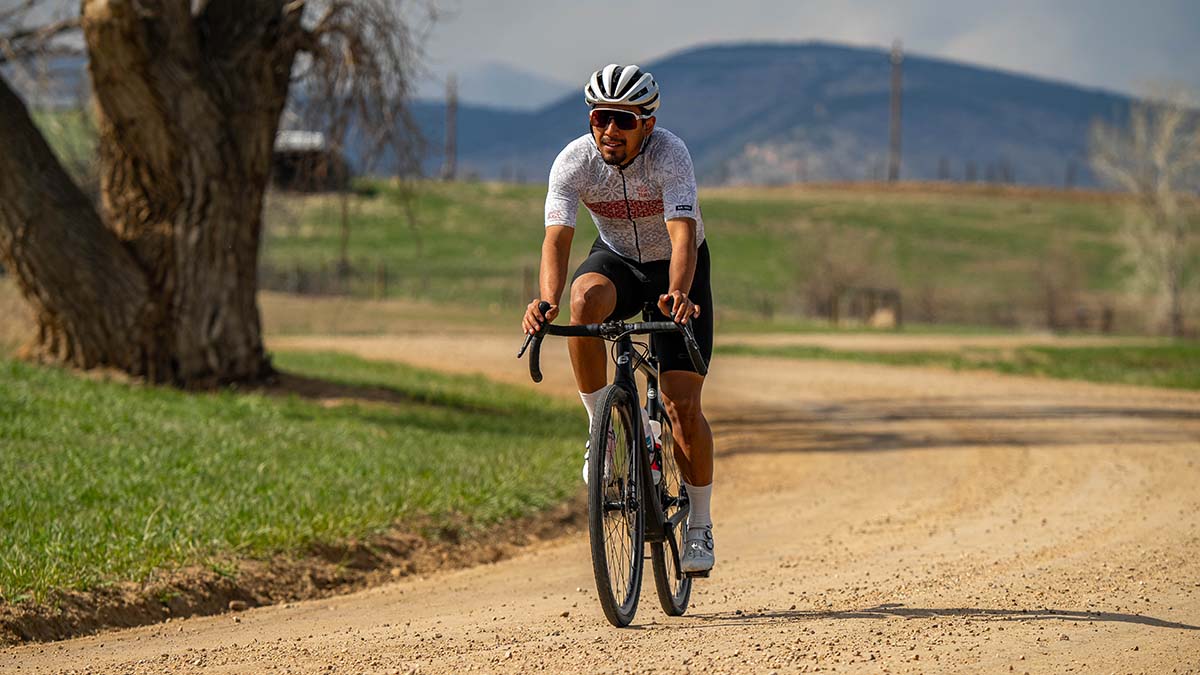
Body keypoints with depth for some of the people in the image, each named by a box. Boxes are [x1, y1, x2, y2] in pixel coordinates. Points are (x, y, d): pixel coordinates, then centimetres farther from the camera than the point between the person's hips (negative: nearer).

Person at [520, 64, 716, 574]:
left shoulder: (669, 155, -30)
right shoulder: (574, 162, -22)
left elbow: (683, 235, -42)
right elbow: (556, 238, -31)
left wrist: (679, 295, -61)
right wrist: (547, 301, -51)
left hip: (676, 269, -2)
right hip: (617, 259, 2)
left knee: (682, 404, -11)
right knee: (586, 299, -36)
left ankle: (699, 527, 5)